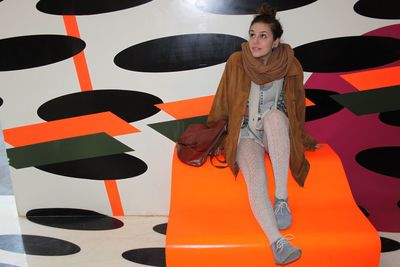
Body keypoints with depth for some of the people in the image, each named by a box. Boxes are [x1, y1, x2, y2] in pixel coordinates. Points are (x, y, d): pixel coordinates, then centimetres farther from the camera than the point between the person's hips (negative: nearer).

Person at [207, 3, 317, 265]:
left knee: (274, 114, -36)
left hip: (277, 133, 1)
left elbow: (297, 107, 10)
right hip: (246, 135, 0)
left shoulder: (290, 65, -4)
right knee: (256, 178, -31)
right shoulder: (237, 62, -7)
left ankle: (282, 198, -34)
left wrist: (304, 140, 18)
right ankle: (278, 242, -41)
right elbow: (222, 104, 3)